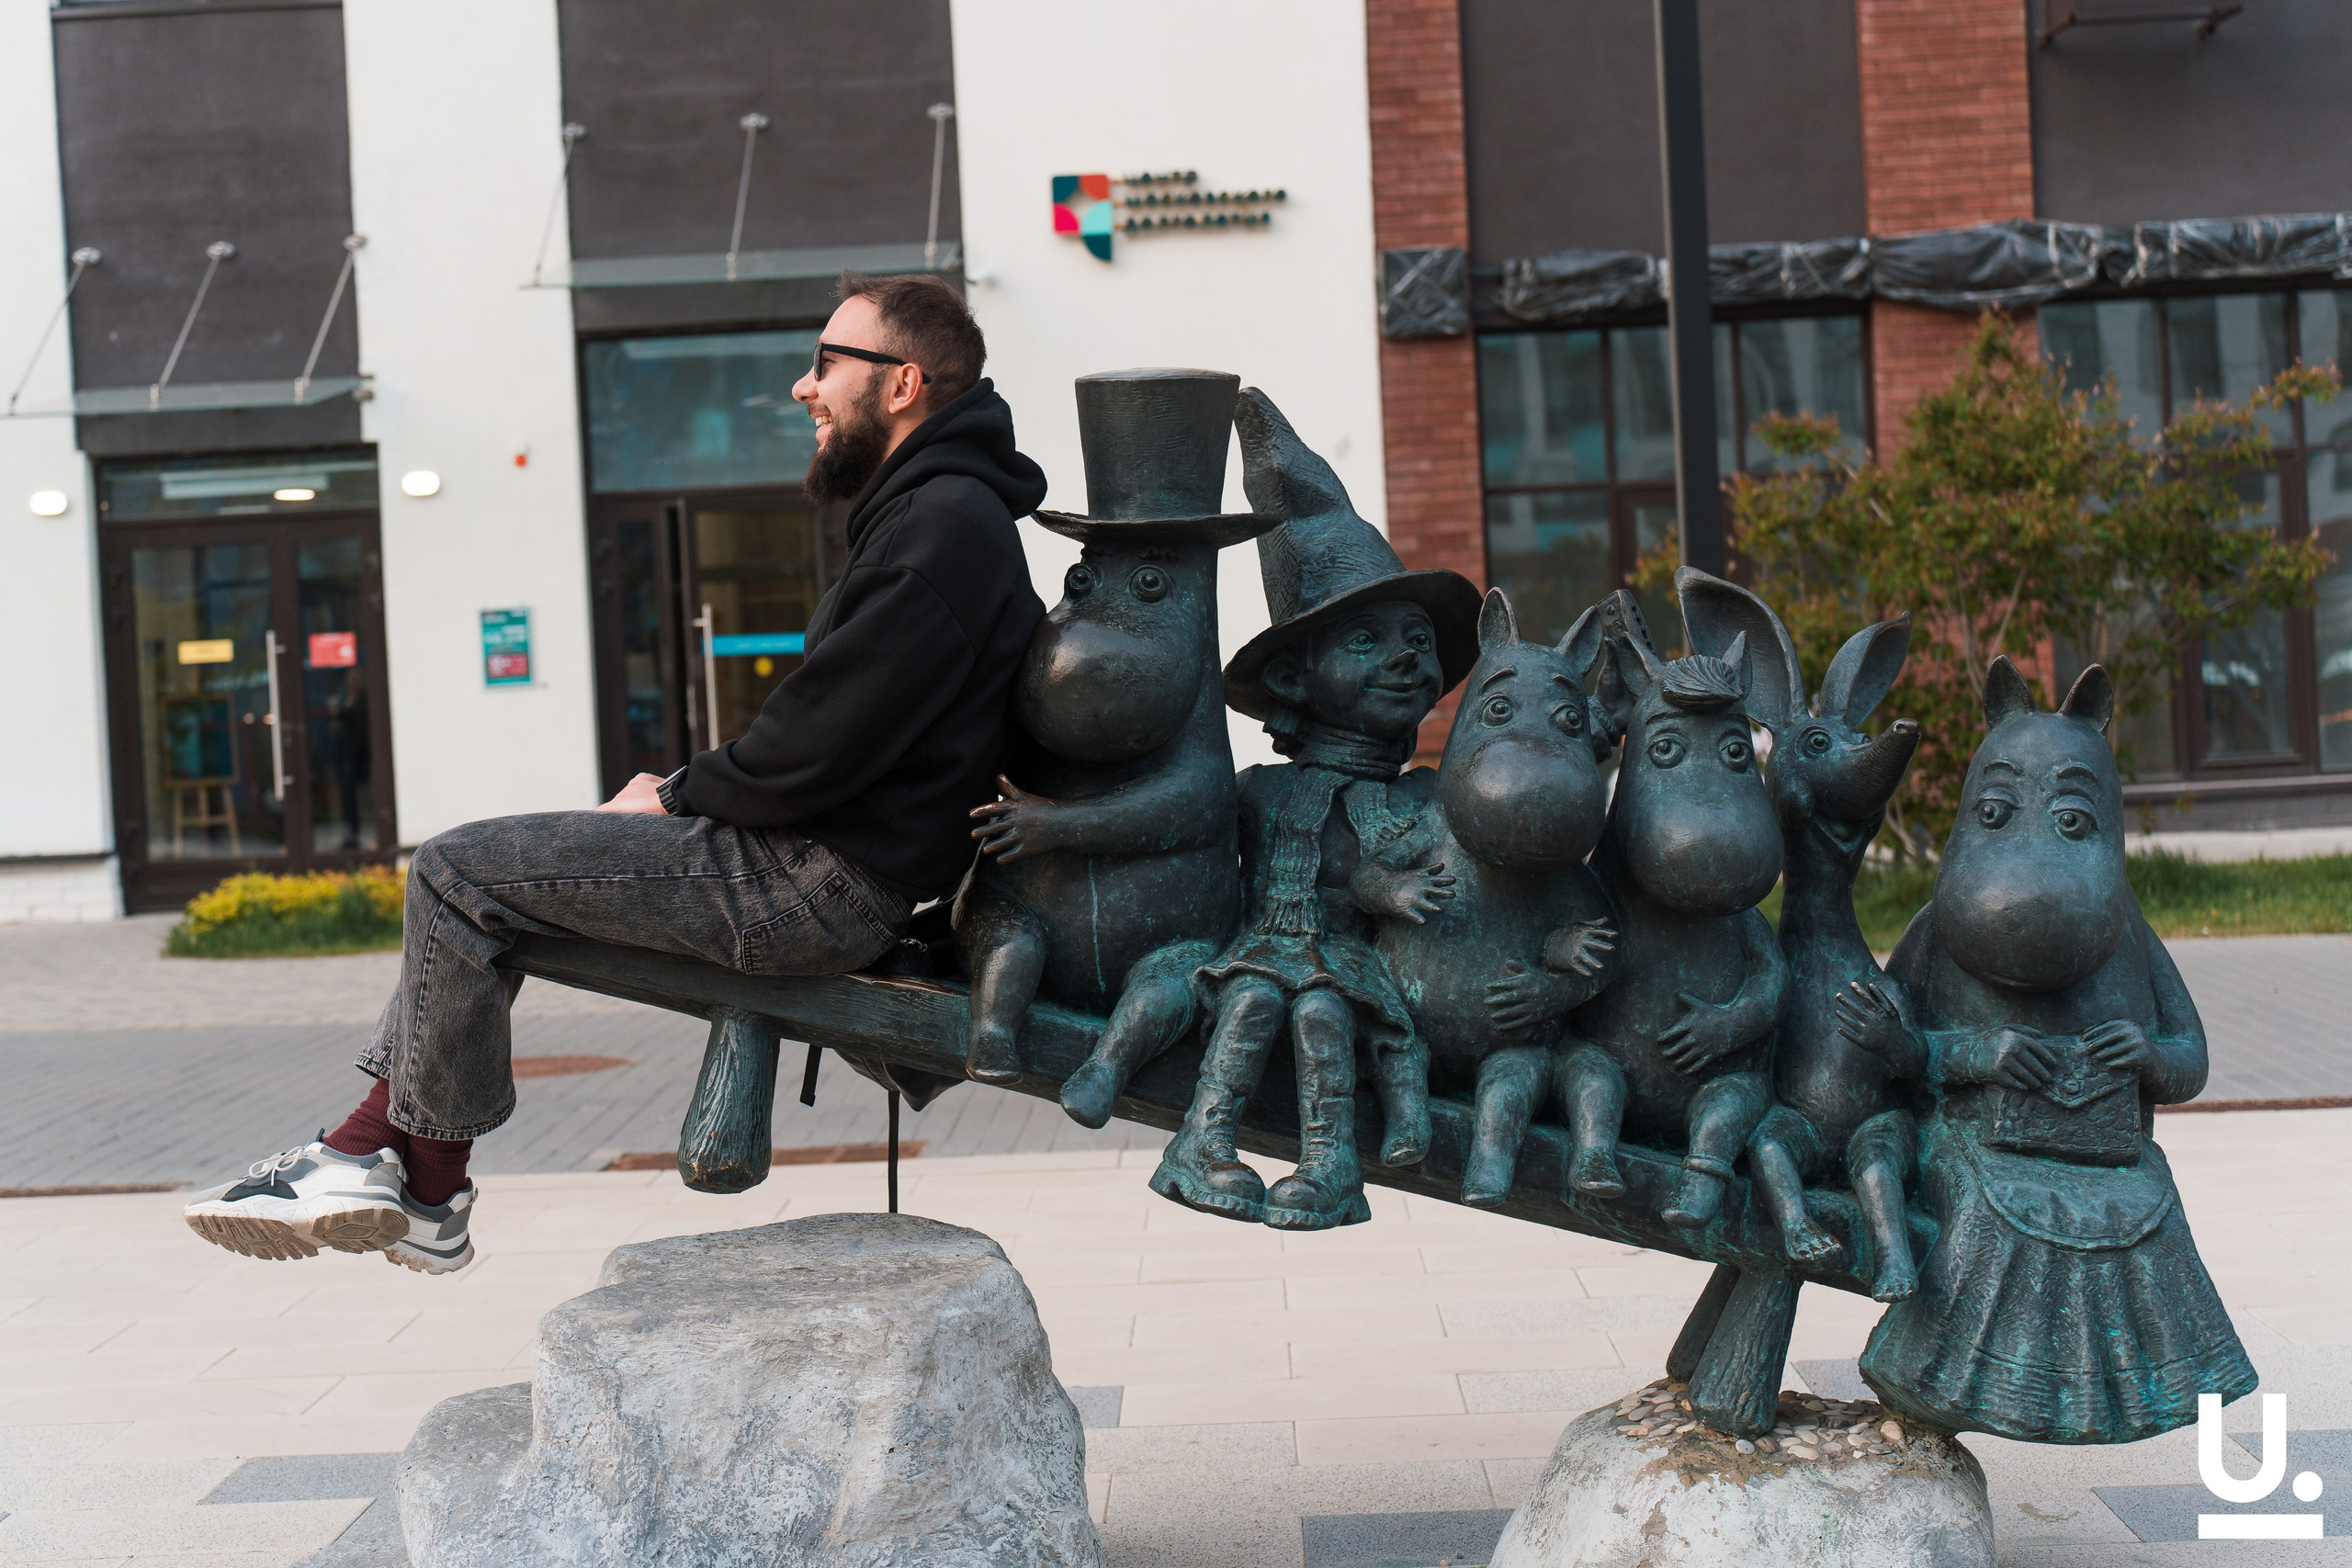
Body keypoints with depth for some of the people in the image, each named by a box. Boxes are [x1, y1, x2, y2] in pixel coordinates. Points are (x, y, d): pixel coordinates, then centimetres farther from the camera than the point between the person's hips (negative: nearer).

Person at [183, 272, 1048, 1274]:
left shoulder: (946, 524, -16)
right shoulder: (928, 510, 18)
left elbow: (819, 750, -22)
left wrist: (677, 796, -6)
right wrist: (682, 791, 7)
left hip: (823, 887, -11)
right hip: (820, 863, 11)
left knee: (459, 873, -8)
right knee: (481, 868, 15)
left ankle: (428, 1191, 7)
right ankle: (372, 1141, 11)